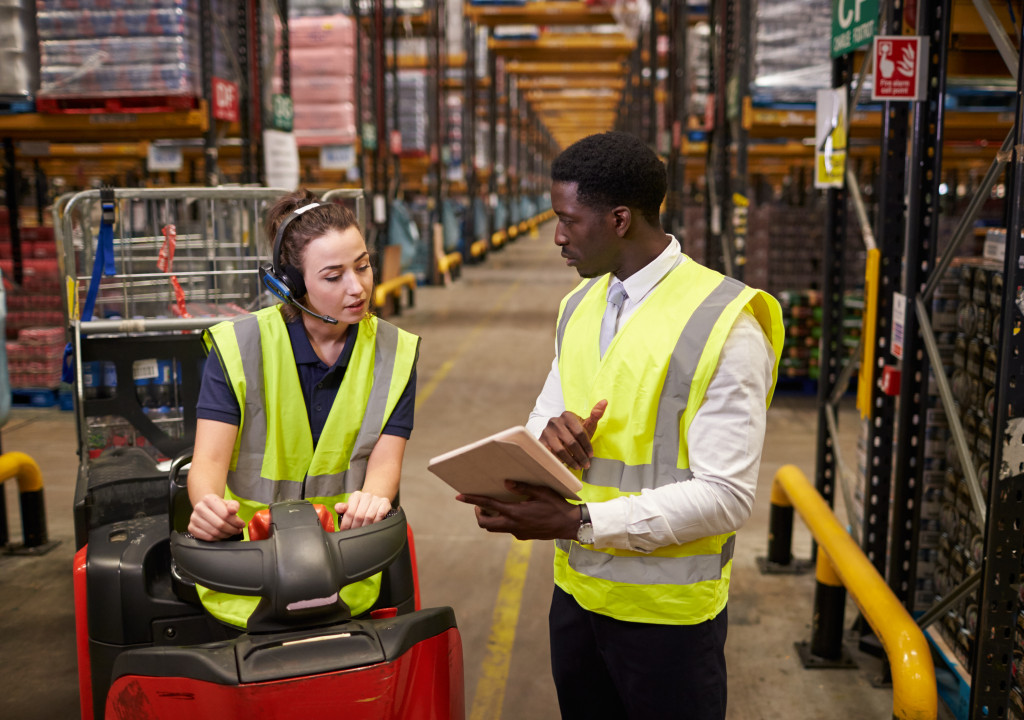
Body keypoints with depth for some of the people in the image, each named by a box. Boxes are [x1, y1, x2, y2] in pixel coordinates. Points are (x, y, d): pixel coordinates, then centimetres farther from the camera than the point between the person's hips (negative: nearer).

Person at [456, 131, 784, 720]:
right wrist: (550, 433, -12)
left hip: (667, 612, -6)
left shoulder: (723, 325, -17)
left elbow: (726, 497, -20)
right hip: (577, 594, 6)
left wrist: (579, 522, -24)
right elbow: (544, 415, 13)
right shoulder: (579, 308, 7)